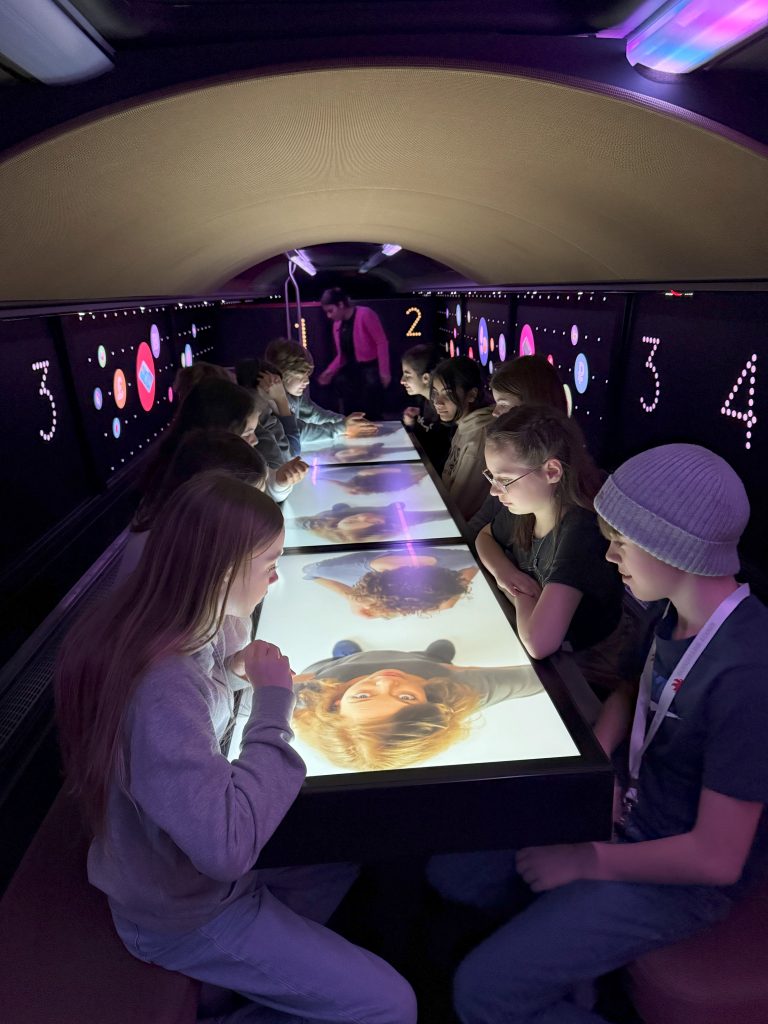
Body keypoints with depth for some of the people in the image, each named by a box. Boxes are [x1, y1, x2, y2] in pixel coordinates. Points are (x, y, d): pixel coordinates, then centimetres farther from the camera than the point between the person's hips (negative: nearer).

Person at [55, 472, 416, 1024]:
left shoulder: (149, 630, -9)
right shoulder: (162, 690, -38)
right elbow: (226, 846, -40)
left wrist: (230, 673, -7)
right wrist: (274, 704, -31)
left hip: (185, 871, 8)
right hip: (187, 915, -8)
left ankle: (279, 964, 24)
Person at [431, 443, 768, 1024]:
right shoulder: (677, 614, -6)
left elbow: (717, 857, -26)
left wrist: (589, 862, -15)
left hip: (682, 874, -7)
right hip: (629, 808, 8)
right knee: (453, 868, 7)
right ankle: (560, 957, 24)